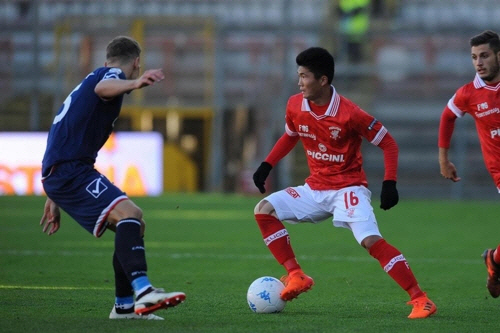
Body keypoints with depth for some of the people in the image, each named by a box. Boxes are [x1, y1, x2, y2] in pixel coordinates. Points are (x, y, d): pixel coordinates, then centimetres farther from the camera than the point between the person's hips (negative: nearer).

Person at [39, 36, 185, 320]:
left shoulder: (87, 82, 30)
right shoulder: (111, 74, 0)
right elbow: (103, 87, -28)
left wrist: (54, 199, 36)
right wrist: (135, 83, -50)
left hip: (59, 173, 10)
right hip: (70, 171, -10)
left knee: (134, 223, 14)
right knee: (128, 213, -25)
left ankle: (124, 306, 14)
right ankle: (143, 291, -43)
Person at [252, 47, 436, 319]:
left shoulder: (349, 113, -21)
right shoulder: (295, 106, -4)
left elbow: (388, 143, -11)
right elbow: (290, 136, 19)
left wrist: (390, 184, -20)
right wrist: (266, 166, 9)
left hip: (348, 188, -6)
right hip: (315, 189, 6)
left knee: (371, 241, -25)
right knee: (264, 210, -8)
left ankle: (420, 299, -21)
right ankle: (295, 276, -7)